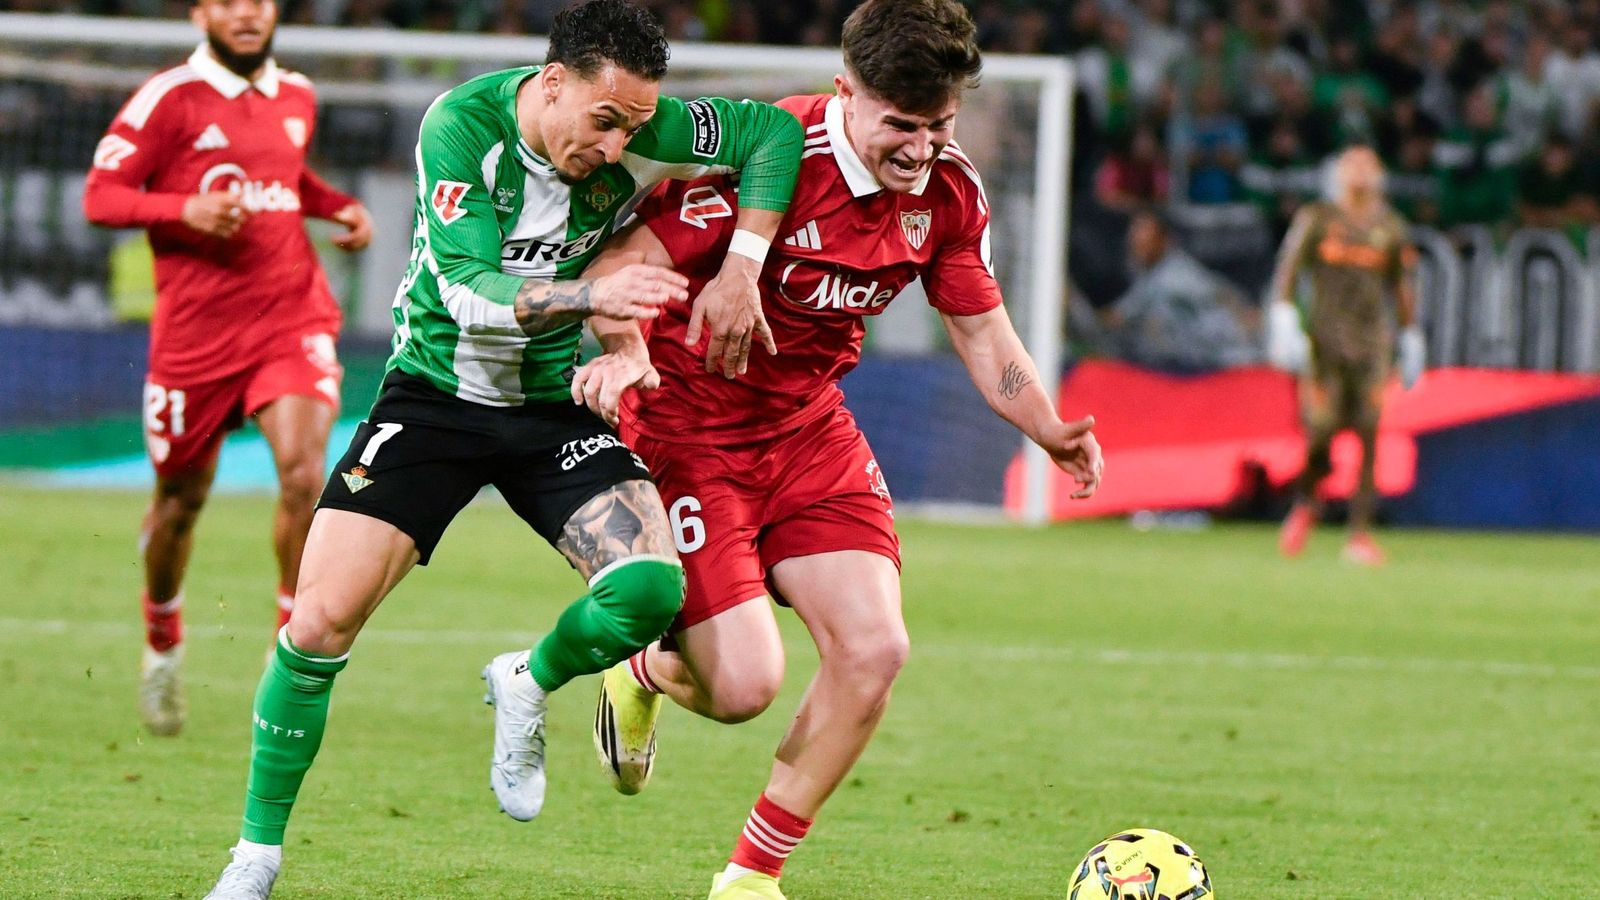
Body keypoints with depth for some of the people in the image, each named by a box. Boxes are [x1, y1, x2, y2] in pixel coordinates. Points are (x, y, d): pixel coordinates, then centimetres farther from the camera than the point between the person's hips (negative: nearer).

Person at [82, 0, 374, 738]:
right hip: (197, 327, -3)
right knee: (181, 501, 10)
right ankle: (163, 649, 37)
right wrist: (185, 210, -22)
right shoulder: (170, 98, -6)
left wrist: (339, 206, 11)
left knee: (303, 471, -20)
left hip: (293, 316, 3)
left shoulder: (296, 97, 11)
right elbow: (100, 196, -7)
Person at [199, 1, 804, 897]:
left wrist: (741, 267, -13)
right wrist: (589, 295, -44)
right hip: (436, 393, -2)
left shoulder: (640, 135, -14)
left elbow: (775, 129, -3)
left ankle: (528, 684, 12)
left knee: (651, 589, -22)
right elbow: (470, 290, -29)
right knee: (322, 621, -13)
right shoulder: (462, 124, -22)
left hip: (557, 404, 2)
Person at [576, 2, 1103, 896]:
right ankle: (645, 675, 25)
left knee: (874, 648, -8)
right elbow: (622, 264, -25)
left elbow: (981, 328, 7)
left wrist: (1050, 431, -9)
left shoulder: (950, 192, -5)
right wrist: (625, 350, -46)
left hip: (810, 425, 6)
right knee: (744, 685, -15)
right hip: (688, 427, -6)